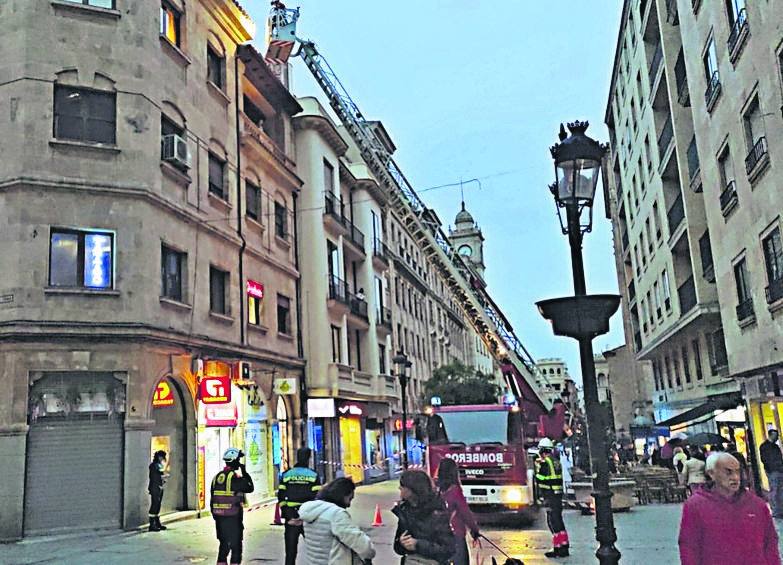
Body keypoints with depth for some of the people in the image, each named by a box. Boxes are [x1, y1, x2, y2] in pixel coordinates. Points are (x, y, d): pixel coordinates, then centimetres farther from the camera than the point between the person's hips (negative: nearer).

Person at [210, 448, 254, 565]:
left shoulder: (217, 477, 8)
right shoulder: (235, 477, -14)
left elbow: (212, 498, 12)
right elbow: (249, 488, -6)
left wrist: (215, 515, 19)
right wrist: (245, 472, 1)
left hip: (219, 517, 7)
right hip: (233, 517, -7)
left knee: (224, 544, 17)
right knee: (236, 546, 3)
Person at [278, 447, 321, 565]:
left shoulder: (286, 475, 4)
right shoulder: (313, 475, -3)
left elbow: (281, 498, -2)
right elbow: (318, 499, -10)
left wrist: (288, 517, -3)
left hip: (290, 519, 2)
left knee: (290, 552, 8)